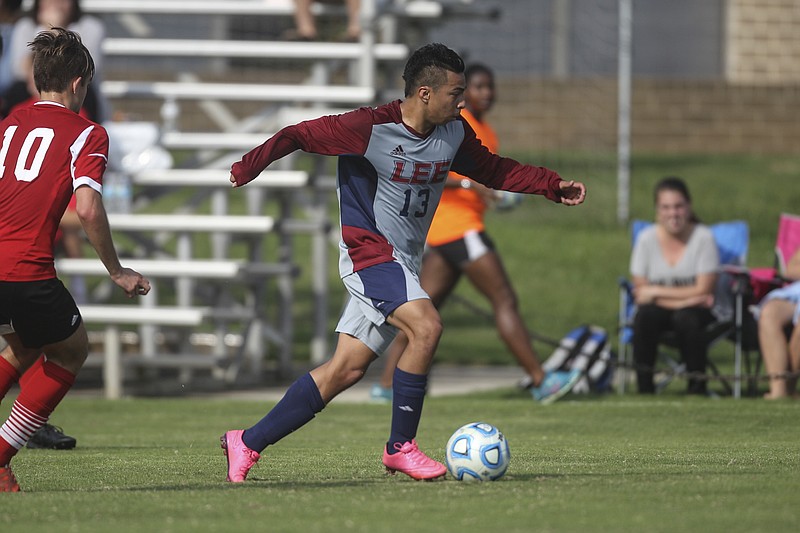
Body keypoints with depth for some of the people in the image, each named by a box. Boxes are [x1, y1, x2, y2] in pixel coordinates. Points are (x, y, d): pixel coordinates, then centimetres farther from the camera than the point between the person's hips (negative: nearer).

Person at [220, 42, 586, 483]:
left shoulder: (454, 134, 3)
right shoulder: (370, 128, -18)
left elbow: (492, 170, 17)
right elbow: (300, 134, -12)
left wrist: (552, 185, 8)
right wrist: (249, 166, -16)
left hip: (402, 263, 8)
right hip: (368, 252, -8)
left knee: (346, 369, 4)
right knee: (426, 327, -27)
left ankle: (247, 443, 12)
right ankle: (401, 447, -13)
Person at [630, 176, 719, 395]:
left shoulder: (703, 237, -8)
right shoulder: (647, 239, -3)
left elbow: (703, 291, -11)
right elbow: (640, 292, -6)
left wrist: (656, 292, -13)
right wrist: (682, 298, -19)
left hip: (697, 310, -2)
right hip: (660, 310, 2)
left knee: (685, 318, -36)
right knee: (644, 315, -32)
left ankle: (697, 383, -20)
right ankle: (644, 384, -21)